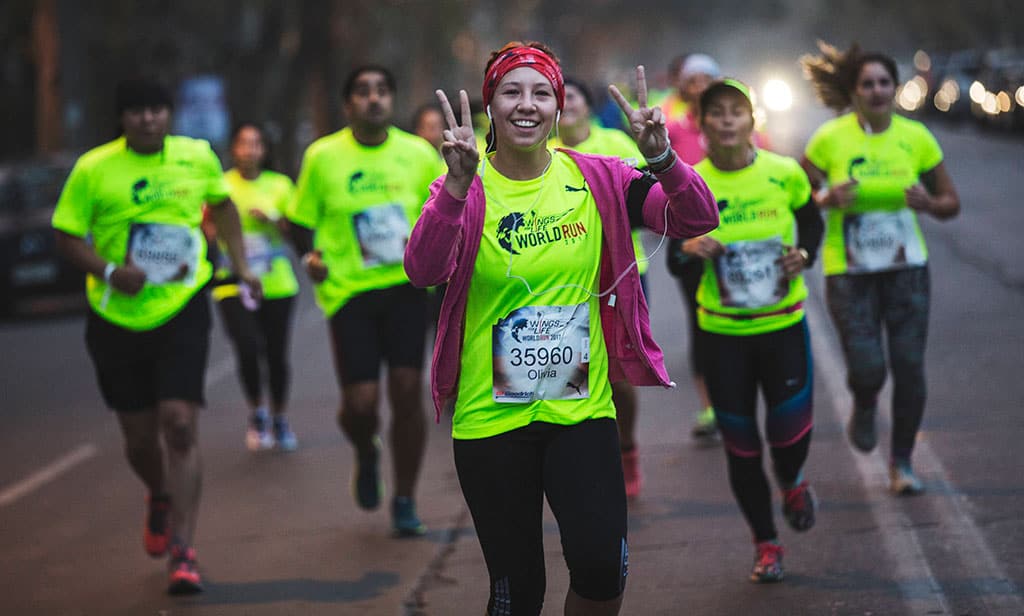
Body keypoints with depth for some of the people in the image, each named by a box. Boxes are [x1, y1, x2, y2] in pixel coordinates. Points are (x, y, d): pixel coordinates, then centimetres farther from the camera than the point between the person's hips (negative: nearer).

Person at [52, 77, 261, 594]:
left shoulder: (198, 158, 0)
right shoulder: (93, 169, -6)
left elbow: (222, 204, 20)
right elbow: (67, 237, -2)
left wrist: (241, 265, 13)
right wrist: (110, 271, -19)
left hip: (181, 313, 0)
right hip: (117, 319, 0)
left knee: (180, 427, -13)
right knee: (140, 438, 9)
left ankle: (183, 553, -10)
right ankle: (161, 499, 45)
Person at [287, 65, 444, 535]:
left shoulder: (419, 154, 3)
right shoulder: (323, 157, -1)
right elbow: (301, 221, 7)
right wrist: (310, 256, -11)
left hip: (406, 285, 1)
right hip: (348, 288, -1)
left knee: (407, 390, -7)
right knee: (360, 400, -8)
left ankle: (405, 502, 9)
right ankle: (367, 455, 30)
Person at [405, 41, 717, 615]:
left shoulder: (596, 179, 1)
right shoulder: (467, 187, -5)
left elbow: (698, 220, -5)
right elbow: (423, 271, -22)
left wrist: (661, 157, -23)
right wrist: (457, 186, -36)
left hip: (582, 410, 1)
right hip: (490, 417, -1)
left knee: (603, 568, -16)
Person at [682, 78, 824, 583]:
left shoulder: (784, 173, -6)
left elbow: (811, 221, 11)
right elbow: (675, 240, 0)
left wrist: (804, 253, -8)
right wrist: (690, 247, -22)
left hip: (783, 323, 0)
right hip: (722, 332, 0)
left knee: (790, 431, -6)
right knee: (740, 444, 5)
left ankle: (792, 484, 32)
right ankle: (765, 545, 22)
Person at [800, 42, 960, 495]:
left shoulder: (916, 137, -1)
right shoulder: (830, 139, -7)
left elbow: (951, 203, 8)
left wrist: (929, 203, -15)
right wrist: (827, 200, -18)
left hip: (906, 268, 2)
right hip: (848, 270, -2)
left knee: (909, 367, -2)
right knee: (867, 369, -10)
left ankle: (901, 464, 17)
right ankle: (865, 406, 29)